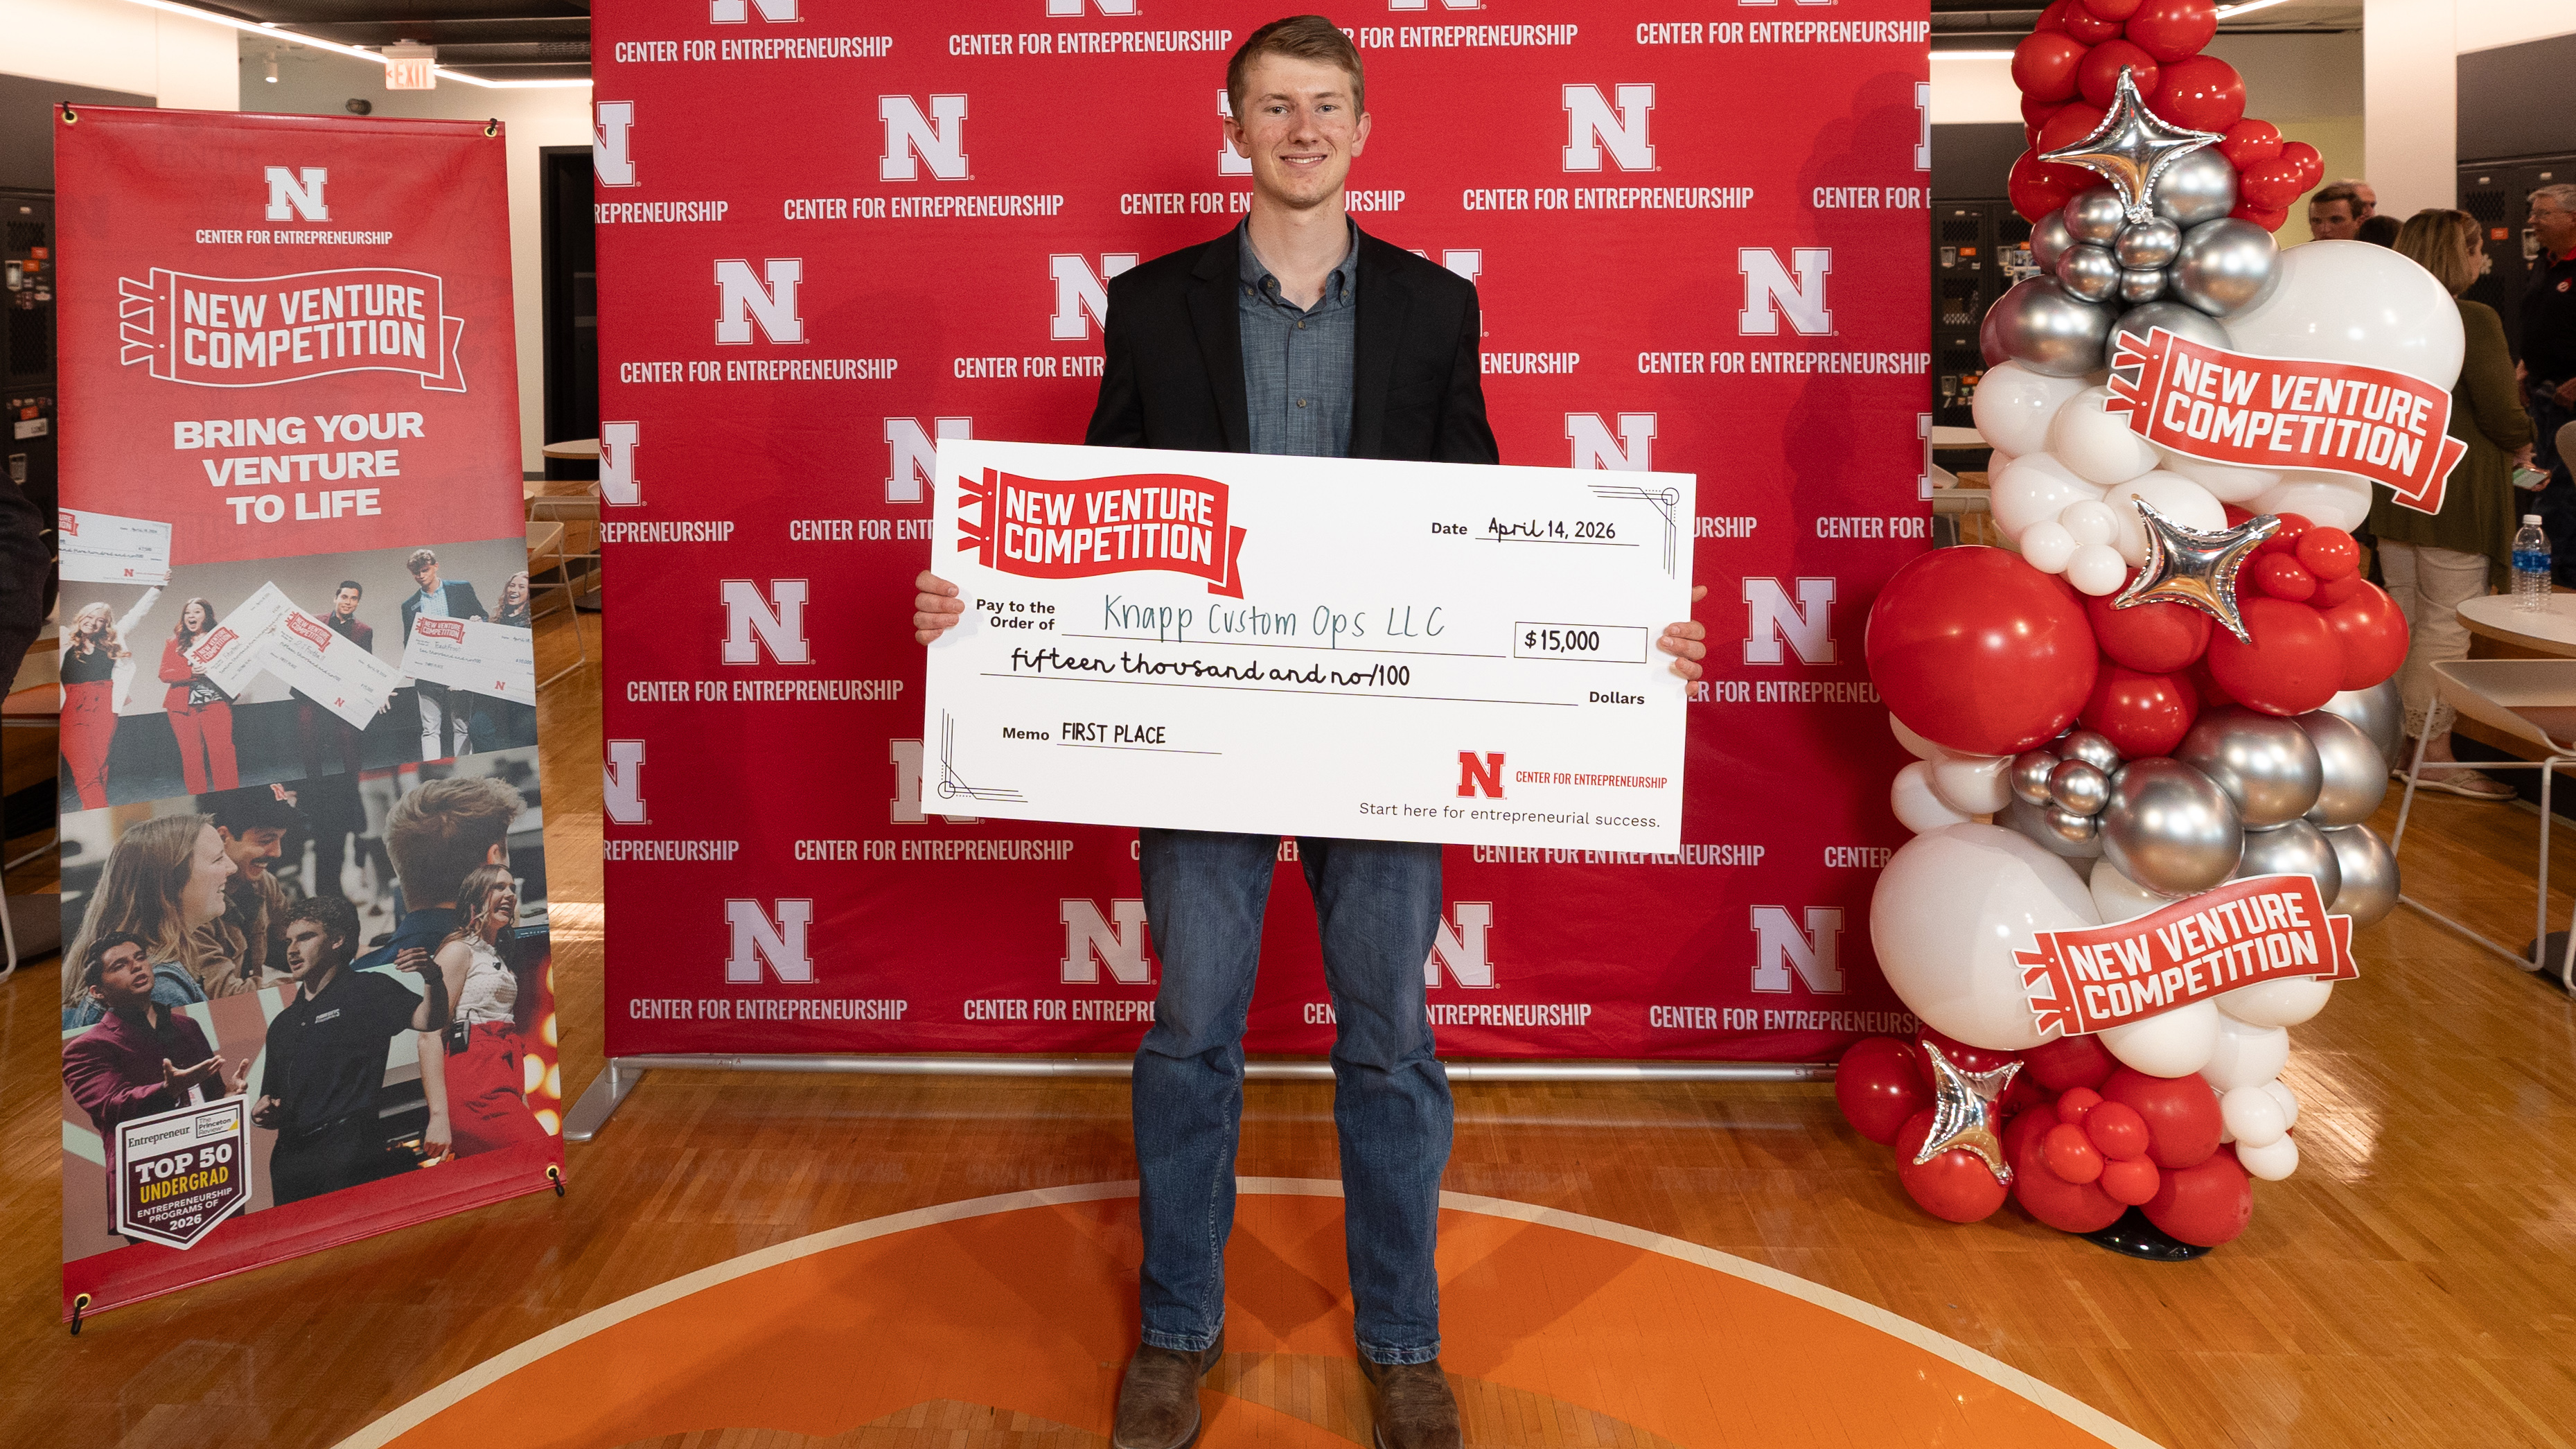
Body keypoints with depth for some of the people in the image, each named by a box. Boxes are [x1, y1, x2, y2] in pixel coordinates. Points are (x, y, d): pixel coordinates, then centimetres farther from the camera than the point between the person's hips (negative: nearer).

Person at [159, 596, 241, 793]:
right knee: (191, 756, 2)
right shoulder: (175, 644, 12)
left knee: (222, 752, -9)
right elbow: (164, 674, 1)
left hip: (215, 702, -1)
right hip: (183, 707, 1)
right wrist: (191, 672, -15)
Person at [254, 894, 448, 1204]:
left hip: (348, 1150, -6)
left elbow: (429, 1021, -13)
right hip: (290, 1161, 6)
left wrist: (432, 978, -32)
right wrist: (261, 1114, 5)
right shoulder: (282, 1024, 25)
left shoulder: (368, 990, 5)